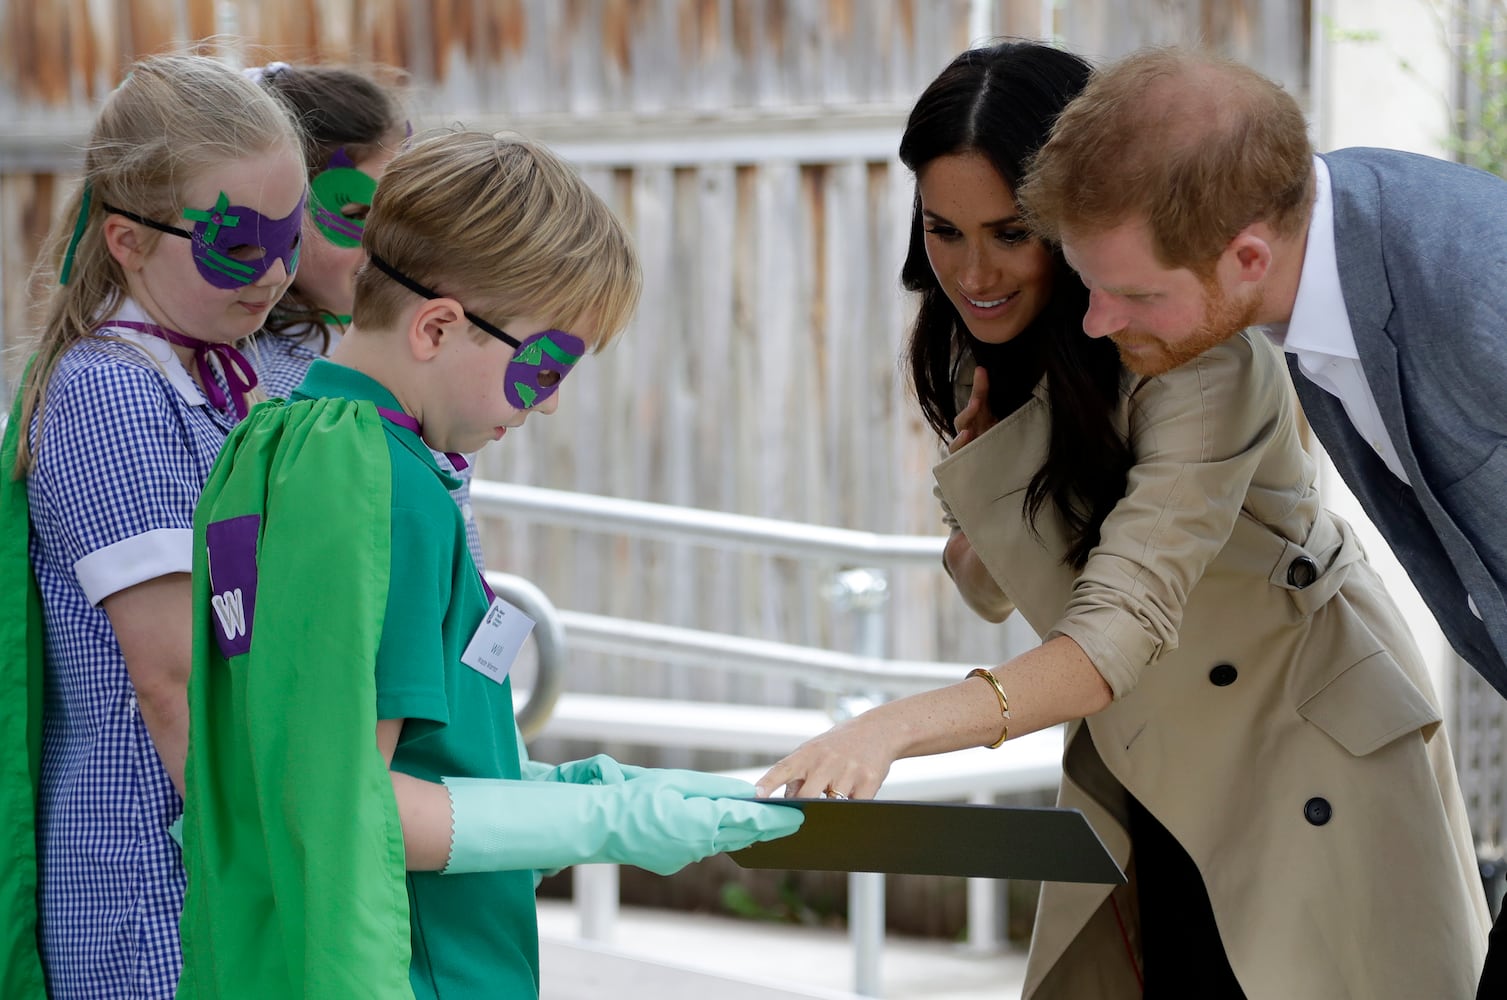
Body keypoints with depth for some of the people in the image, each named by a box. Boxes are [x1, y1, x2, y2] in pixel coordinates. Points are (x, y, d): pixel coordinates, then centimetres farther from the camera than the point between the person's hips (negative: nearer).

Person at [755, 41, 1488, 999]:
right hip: (1146, 782, 6)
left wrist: (896, 728, -48)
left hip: (1314, 762, -6)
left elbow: (1125, 629, -36)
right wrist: (979, 444, -17)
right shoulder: (986, 356, -2)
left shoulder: (1197, 351, -26)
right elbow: (990, 590, 3)